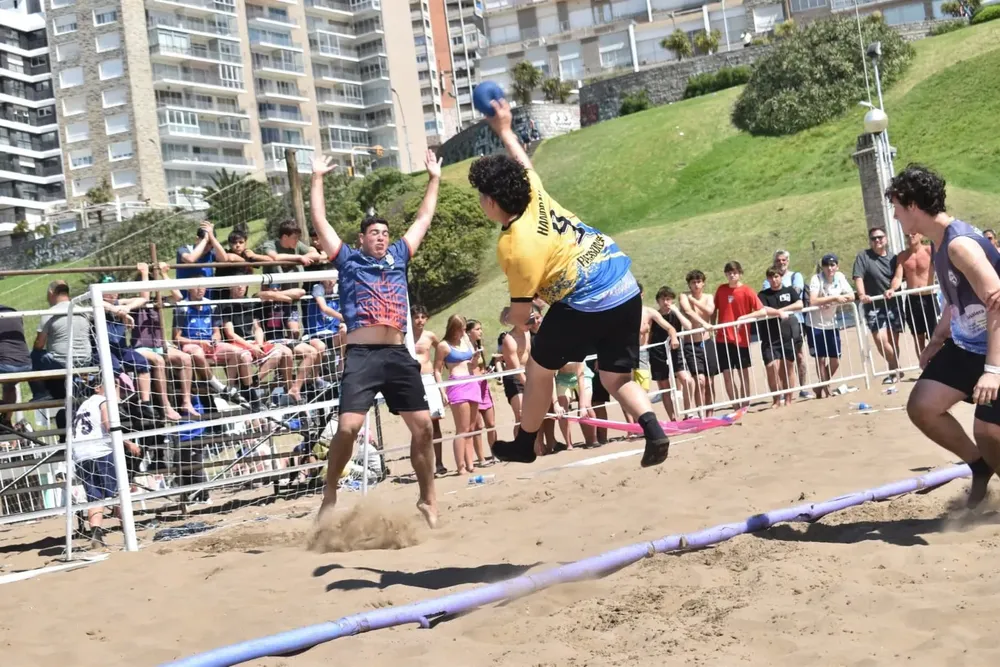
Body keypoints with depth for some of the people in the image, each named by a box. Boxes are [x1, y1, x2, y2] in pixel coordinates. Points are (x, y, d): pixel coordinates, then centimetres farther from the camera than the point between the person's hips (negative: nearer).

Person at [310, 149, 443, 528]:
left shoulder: (398, 257, 20)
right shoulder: (349, 260, 11)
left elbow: (423, 219, 26)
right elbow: (320, 222, 8)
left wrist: (434, 178, 28)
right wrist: (317, 178, 8)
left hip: (399, 355, 4)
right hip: (362, 355, -4)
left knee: (422, 425, 0)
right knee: (348, 426, -15)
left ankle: (427, 499, 13)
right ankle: (329, 496, 3)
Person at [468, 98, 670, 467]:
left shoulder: (514, 246, -16)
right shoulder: (535, 195, 4)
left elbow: (521, 310, -9)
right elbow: (524, 164, 29)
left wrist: (511, 318, 14)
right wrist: (504, 129, 41)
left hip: (586, 305, -8)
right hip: (626, 289, 8)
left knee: (539, 369, 15)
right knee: (617, 378, 14)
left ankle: (524, 443, 29)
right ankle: (653, 430, -12)